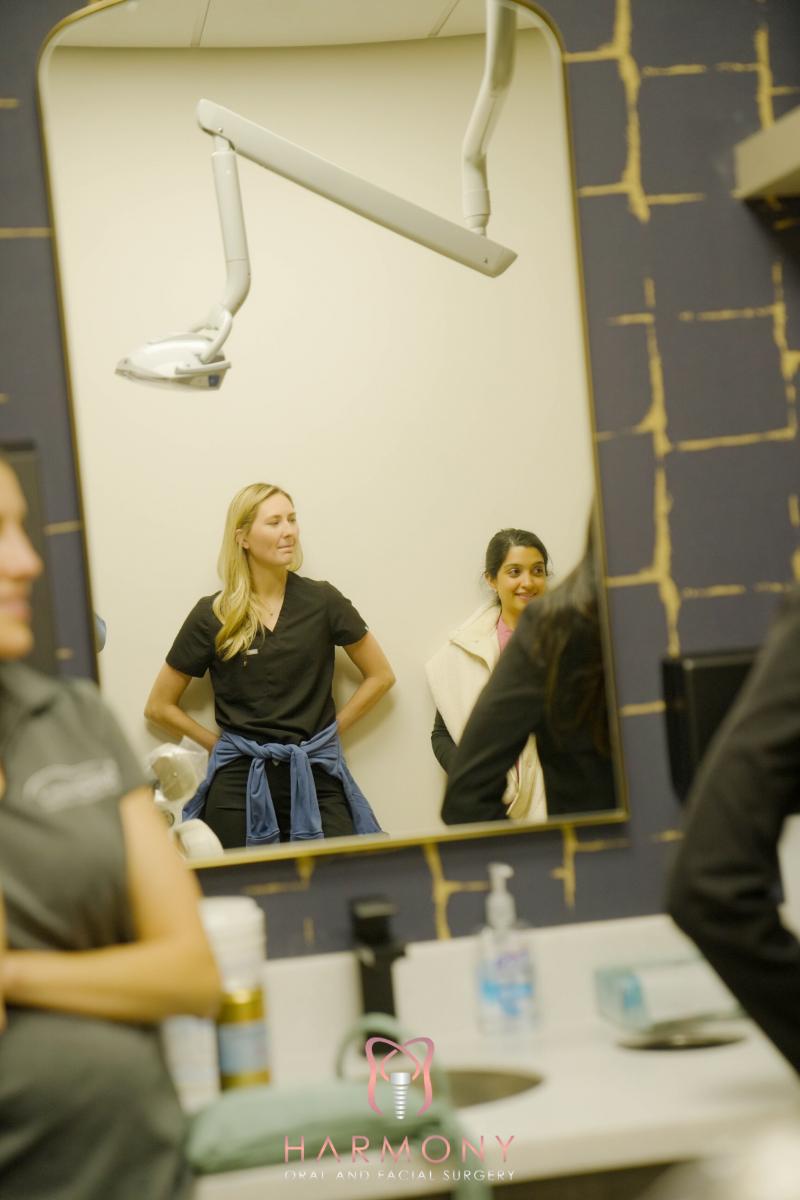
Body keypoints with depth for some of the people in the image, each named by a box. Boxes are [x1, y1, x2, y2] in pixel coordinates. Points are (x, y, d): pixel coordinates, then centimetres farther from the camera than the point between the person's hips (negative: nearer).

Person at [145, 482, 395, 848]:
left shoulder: (321, 601, 3)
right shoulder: (213, 616, 2)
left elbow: (380, 675, 13)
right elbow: (159, 707, 9)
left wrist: (330, 729, 8)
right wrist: (222, 744, 5)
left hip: (315, 778, 1)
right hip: (240, 782, 0)